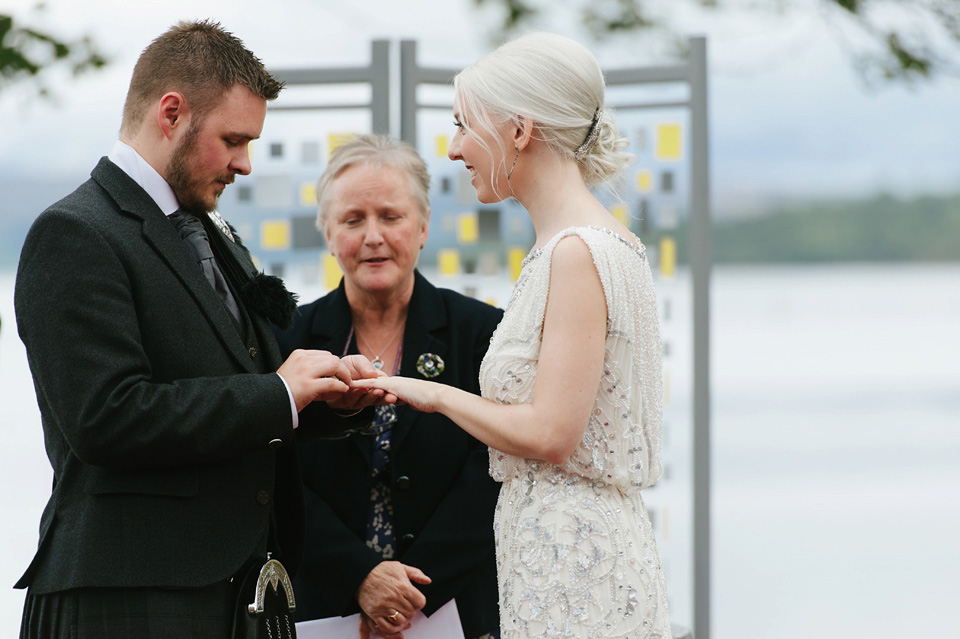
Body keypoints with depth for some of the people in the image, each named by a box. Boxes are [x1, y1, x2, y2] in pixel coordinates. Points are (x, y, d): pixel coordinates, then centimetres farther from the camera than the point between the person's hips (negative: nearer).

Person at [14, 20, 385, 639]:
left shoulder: (218, 240, 19)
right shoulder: (75, 235, -10)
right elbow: (106, 418, -21)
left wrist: (330, 396, 4)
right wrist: (278, 392, -15)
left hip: (241, 582, 8)